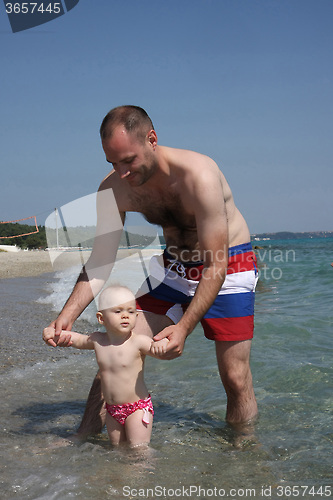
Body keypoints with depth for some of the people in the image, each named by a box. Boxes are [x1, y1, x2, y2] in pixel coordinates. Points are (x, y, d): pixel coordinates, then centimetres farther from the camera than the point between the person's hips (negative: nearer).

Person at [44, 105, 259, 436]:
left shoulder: (199, 176, -31)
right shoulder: (113, 189, -14)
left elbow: (216, 266, -29)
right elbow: (100, 261, -9)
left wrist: (184, 327, -36)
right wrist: (67, 314, -22)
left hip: (229, 265, -5)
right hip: (174, 265, 5)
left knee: (235, 378, -5)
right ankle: (84, 438, 11)